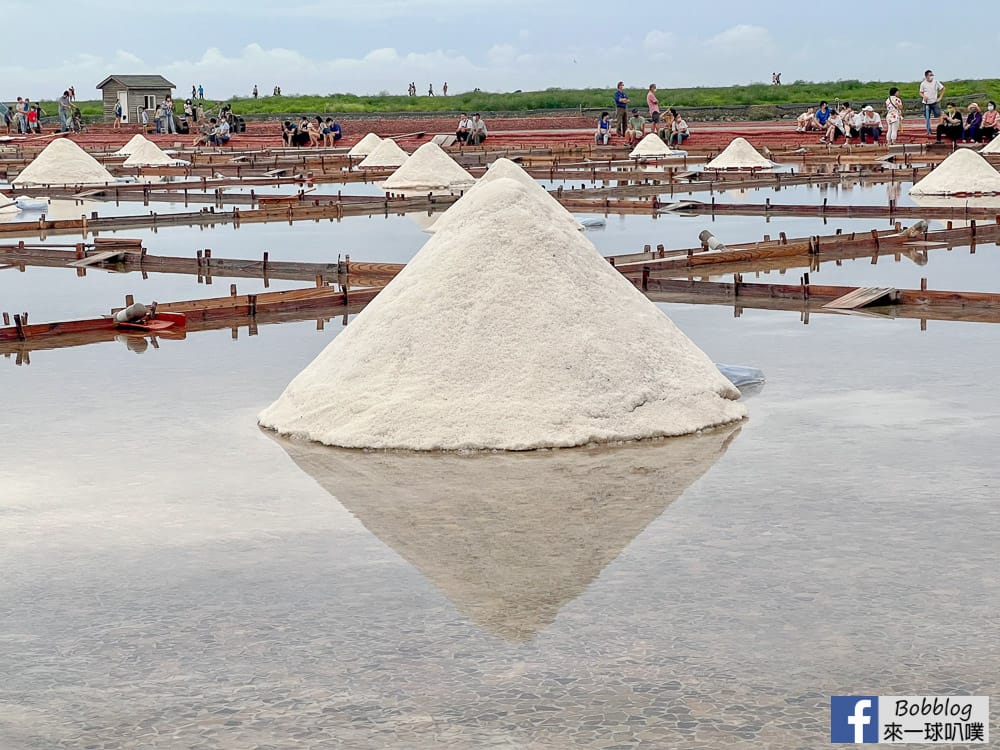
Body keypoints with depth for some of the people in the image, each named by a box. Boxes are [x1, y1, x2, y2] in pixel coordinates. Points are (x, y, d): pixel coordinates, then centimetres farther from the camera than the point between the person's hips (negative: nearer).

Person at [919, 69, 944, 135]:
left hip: (935, 102, 0)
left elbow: (943, 89, 8)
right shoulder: (923, 84, -1)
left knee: (939, 116, -6)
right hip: (927, 103, 0)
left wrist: (940, 98, 1)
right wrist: (924, 96, -16)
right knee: (927, 117, 3)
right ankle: (929, 131, 13)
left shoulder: (936, 82, -1)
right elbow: (921, 93, 6)